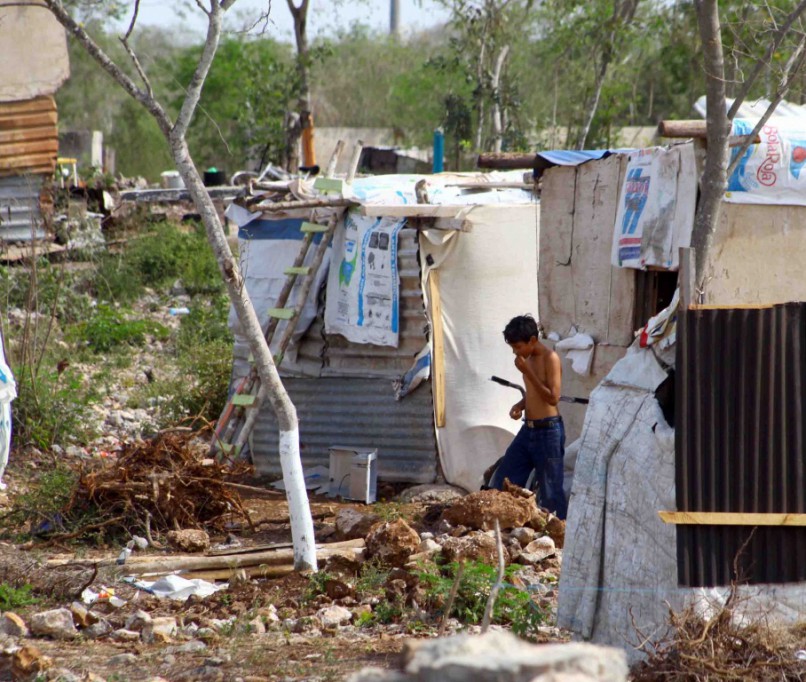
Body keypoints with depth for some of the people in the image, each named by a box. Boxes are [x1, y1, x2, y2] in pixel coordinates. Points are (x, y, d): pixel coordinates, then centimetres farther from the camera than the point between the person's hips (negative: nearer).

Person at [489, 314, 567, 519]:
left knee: (550, 491, -2)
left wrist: (527, 372, -20)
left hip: (548, 431, -9)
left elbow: (553, 397, -20)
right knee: (502, 483, 10)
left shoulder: (550, 358, -14)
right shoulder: (528, 359, 11)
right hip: (528, 430, 9)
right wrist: (520, 404, 3)